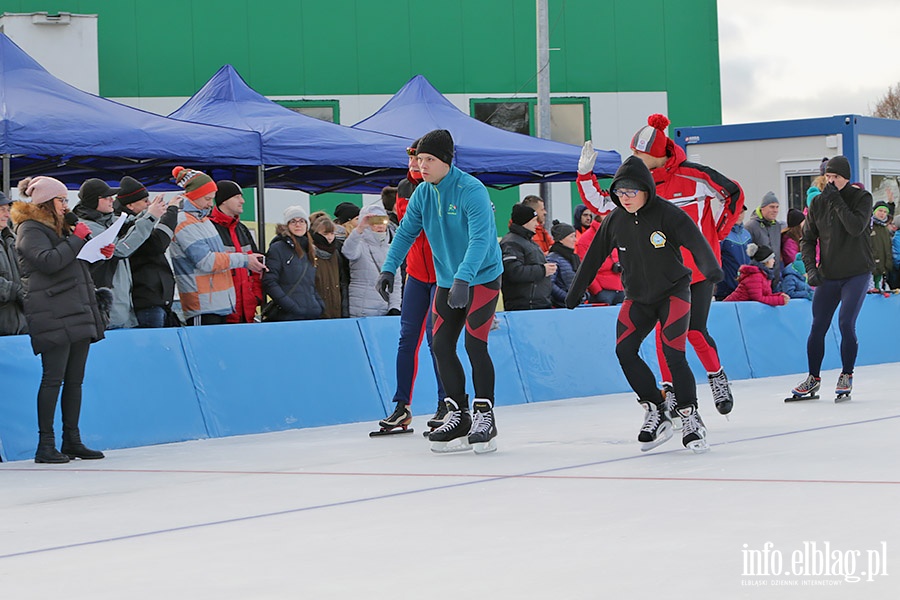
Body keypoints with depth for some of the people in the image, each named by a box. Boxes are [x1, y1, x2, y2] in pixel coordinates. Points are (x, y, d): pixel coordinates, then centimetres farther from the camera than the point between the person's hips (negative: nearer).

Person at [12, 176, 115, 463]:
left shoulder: (60, 227, 24)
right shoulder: (30, 229, -4)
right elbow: (48, 261, -20)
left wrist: (101, 253, 14)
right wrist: (77, 239, -12)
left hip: (78, 312, 9)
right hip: (54, 315, -9)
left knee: (75, 379, 8)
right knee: (53, 378, -10)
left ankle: (72, 440, 12)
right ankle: (45, 444, -8)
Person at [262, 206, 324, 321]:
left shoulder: (311, 250, 19)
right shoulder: (278, 248, 0)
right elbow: (269, 282, -9)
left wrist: (320, 305, 9)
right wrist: (290, 306, -16)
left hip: (313, 315, 6)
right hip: (288, 316, -6)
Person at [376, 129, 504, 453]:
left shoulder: (472, 191, -23)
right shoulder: (422, 193, -1)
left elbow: (480, 239, -31)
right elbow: (406, 232, 6)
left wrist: (463, 279, -42)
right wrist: (388, 269, -6)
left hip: (483, 277, -7)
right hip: (447, 280, 7)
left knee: (474, 342, -14)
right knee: (441, 345, 2)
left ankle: (484, 417, -4)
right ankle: (458, 417, 12)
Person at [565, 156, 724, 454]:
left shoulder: (667, 214, -18)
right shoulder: (615, 220, -2)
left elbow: (696, 242, -30)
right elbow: (594, 256, 8)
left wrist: (711, 269, -50)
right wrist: (575, 293, 15)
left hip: (673, 292, -5)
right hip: (637, 297, 5)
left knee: (673, 353, -17)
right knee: (624, 351, -10)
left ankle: (690, 418, -5)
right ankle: (656, 411, 1)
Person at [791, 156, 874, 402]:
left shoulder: (861, 198, -7)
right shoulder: (818, 203, 2)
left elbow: (856, 228, -24)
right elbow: (807, 238, 7)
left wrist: (836, 201, -23)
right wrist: (811, 268, -6)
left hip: (857, 273, -3)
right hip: (827, 275, 3)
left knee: (846, 323, -13)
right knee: (818, 327, 3)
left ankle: (846, 376, 3)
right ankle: (813, 379, 17)